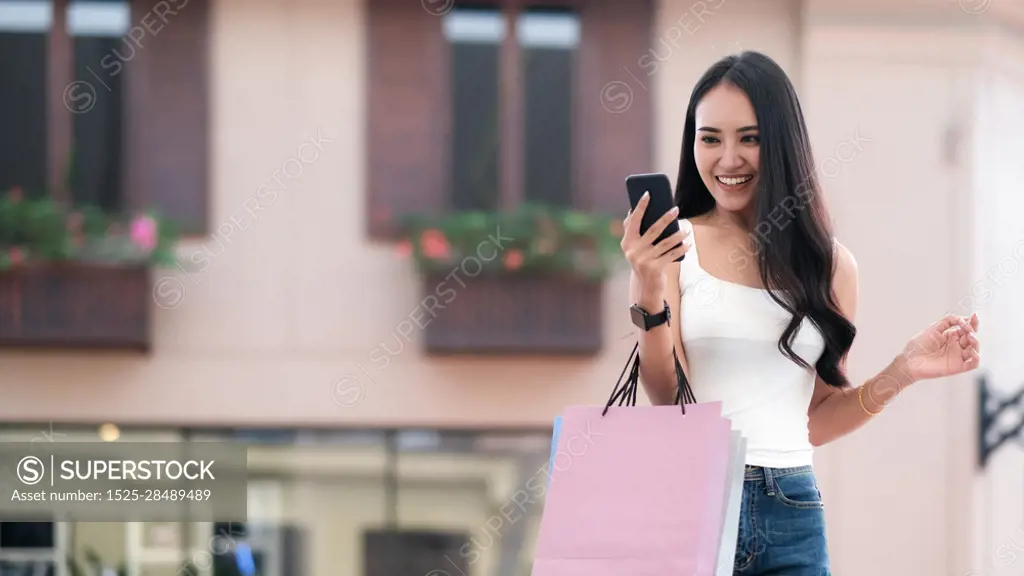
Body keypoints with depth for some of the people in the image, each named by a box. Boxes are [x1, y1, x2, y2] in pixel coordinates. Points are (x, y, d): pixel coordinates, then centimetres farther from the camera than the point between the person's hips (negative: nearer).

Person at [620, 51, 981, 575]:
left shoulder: (830, 265, 8)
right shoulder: (669, 247, -1)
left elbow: (814, 422, 13)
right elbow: (668, 403, -6)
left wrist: (901, 373, 0)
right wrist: (649, 299, -20)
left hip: (790, 518, 3)